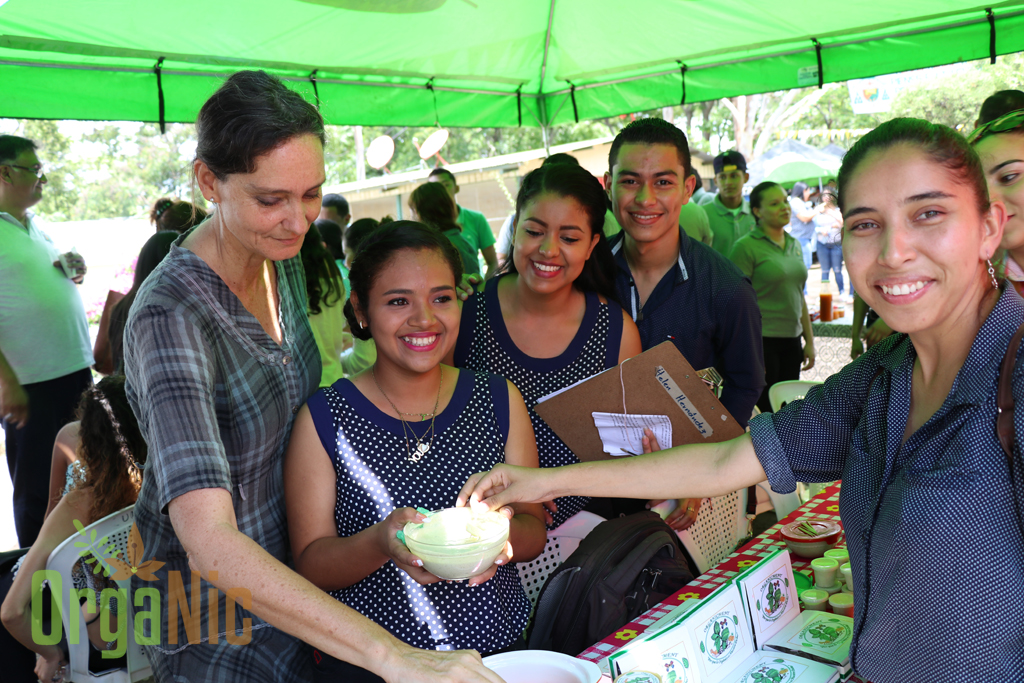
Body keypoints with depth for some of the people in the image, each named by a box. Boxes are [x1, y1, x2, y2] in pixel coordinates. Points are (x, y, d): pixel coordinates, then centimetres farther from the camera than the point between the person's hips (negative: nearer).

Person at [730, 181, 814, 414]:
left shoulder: (794, 245, 13)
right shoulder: (746, 246, -9)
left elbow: (800, 298, 19)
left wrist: (809, 341, 15)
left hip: (791, 340, 7)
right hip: (761, 341, -7)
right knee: (764, 410, -2)